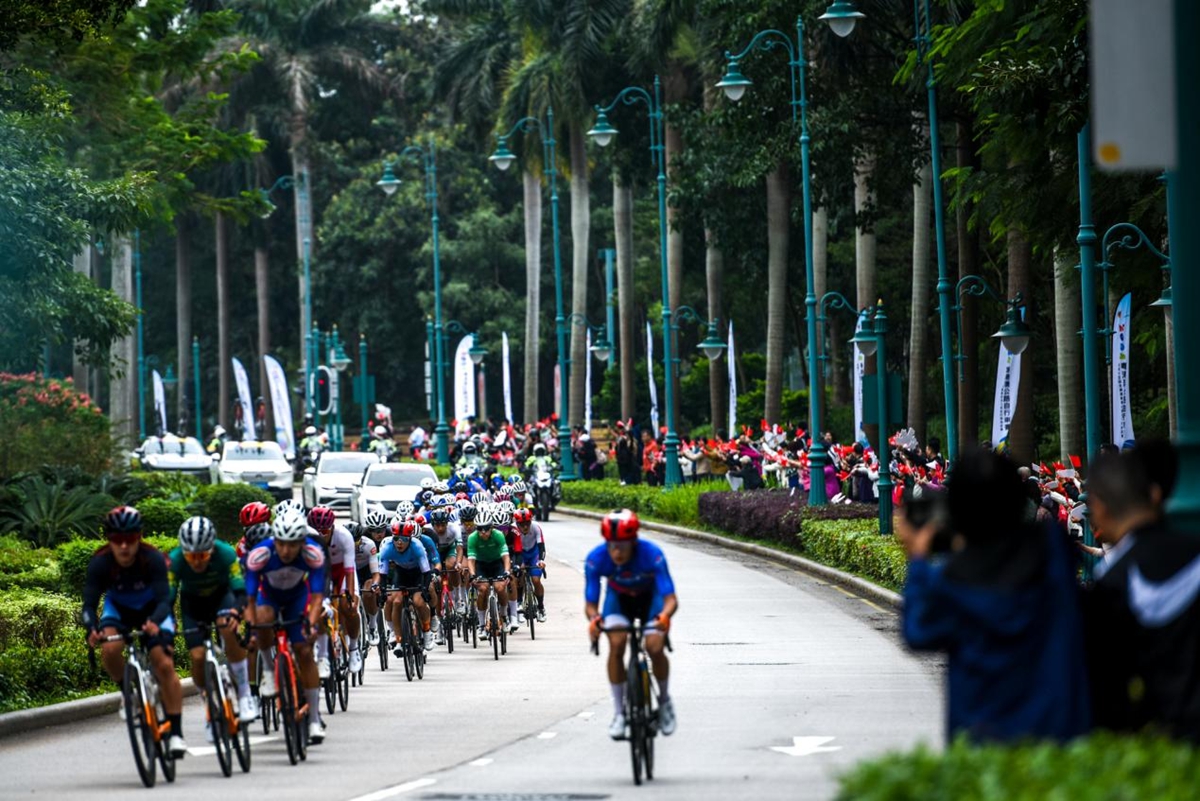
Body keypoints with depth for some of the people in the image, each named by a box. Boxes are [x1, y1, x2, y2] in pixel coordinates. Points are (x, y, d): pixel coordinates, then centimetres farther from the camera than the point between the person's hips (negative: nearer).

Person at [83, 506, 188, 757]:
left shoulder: (153, 559, -32)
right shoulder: (100, 563, -29)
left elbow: (164, 600, -38)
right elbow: (89, 604, -30)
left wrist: (154, 623, -60)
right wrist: (92, 629, -51)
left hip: (152, 610, -1)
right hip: (118, 608, 1)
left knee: (164, 665, -18)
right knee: (110, 649, -29)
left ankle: (176, 733, -11)